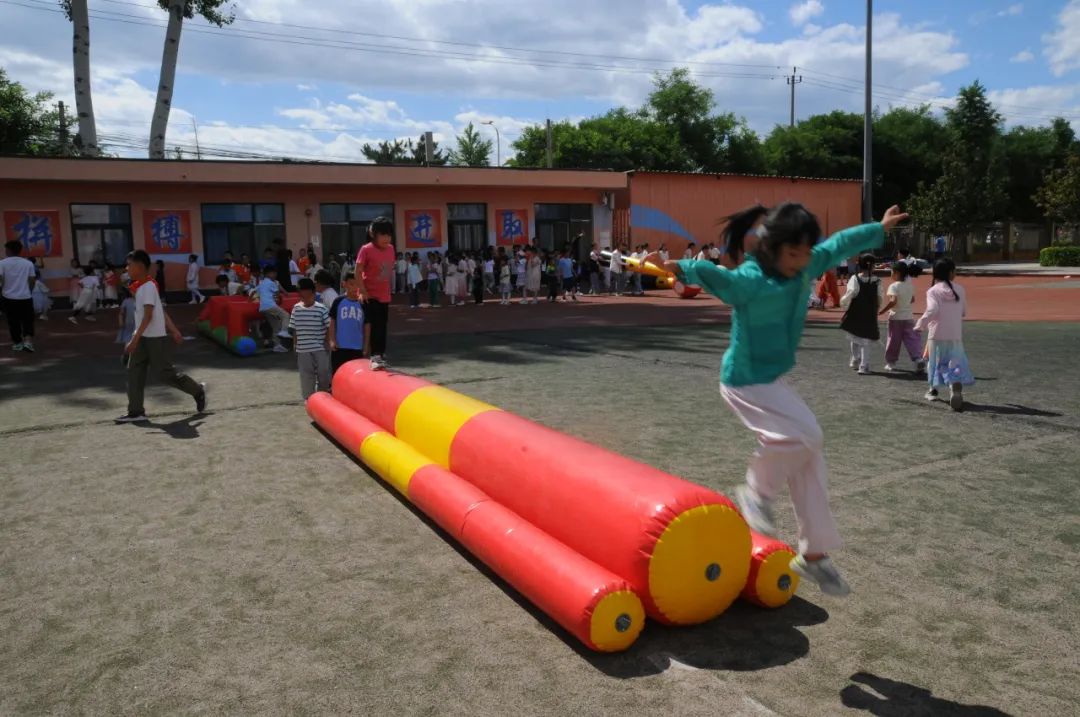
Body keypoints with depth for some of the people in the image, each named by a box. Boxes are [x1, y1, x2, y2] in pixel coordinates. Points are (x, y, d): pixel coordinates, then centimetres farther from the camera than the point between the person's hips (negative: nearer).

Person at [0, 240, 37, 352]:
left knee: (13, 321, 12)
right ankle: (28, 342, -12)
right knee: (27, 320, 6)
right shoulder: (28, 263, 0)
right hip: (25, 297, 1)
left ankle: (17, 343, 20)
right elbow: (32, 280, 1)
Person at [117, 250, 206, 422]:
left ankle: (198, 391, 19)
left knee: (166, 373, -1)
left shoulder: (148, 287, -16)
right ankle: (136, 412, 5)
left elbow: (148, 316, -22)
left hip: (155, 338, -9)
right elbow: (161, 311, 16)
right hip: (143, 337, 9)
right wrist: (173, 330, 18)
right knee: (134, 371, 3)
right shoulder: (140, 287, 13)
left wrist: (135, 339, -25)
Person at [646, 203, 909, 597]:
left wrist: (880, 228, 30)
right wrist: (678, 267, -63)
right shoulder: (750, 280, -24)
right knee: (805, 435, -21)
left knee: (808, 459, 8)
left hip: (775, 379, 9)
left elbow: (838, 244, 17)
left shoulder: (805, 268, 0)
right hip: (747, 381, -8)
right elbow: (715, 276, -43)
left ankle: (814, 554, 21)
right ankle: (757, 491, 7)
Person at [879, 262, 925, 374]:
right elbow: (912, 300, 15)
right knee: (912, 340, 2)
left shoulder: (894, 286, -14)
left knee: (893, 341, 8)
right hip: (908, 317, 5)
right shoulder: (909, 285, 6)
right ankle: (918, 359, -13)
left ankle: (891, 362, 19)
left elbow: (893, 301, -27)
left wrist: (881, 311, -22)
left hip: (896, 318, -5)